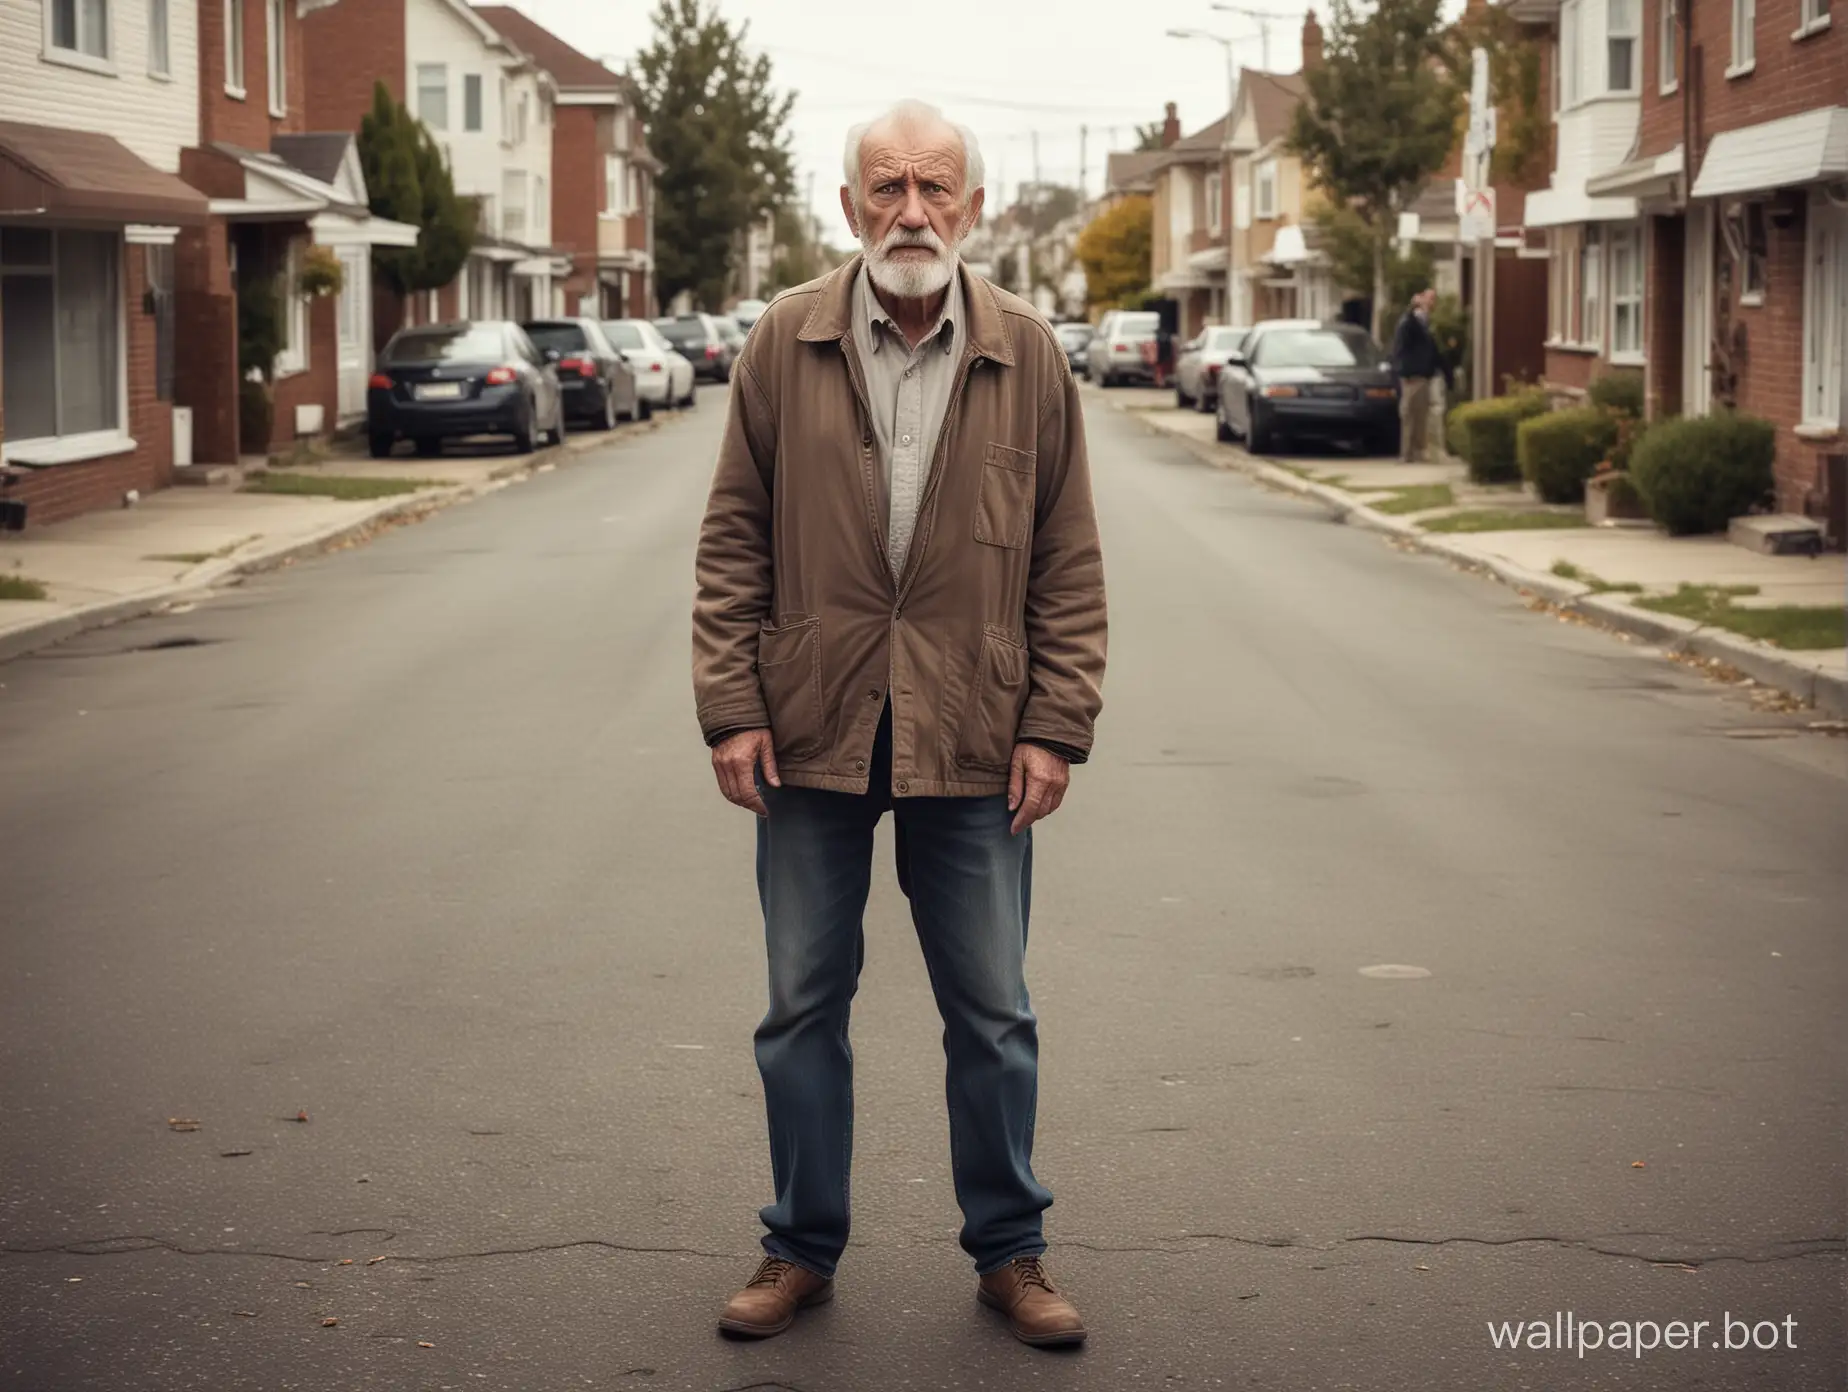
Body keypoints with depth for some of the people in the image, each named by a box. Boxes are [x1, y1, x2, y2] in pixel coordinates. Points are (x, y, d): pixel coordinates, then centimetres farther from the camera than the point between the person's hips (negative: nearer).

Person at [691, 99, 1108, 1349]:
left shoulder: (1030, 355, 1)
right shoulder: (786, 344, 0)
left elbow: (1069, 560, 3)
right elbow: (734, 541, 2)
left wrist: (1056, 726, -3)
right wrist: (731, 707, -4)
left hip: (972, 742, 0)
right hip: (812, 730, 0)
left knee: (993, 1013, 9)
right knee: (803, 1007, 10)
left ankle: (1010, 1253, 23)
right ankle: (802, 1249, 24)